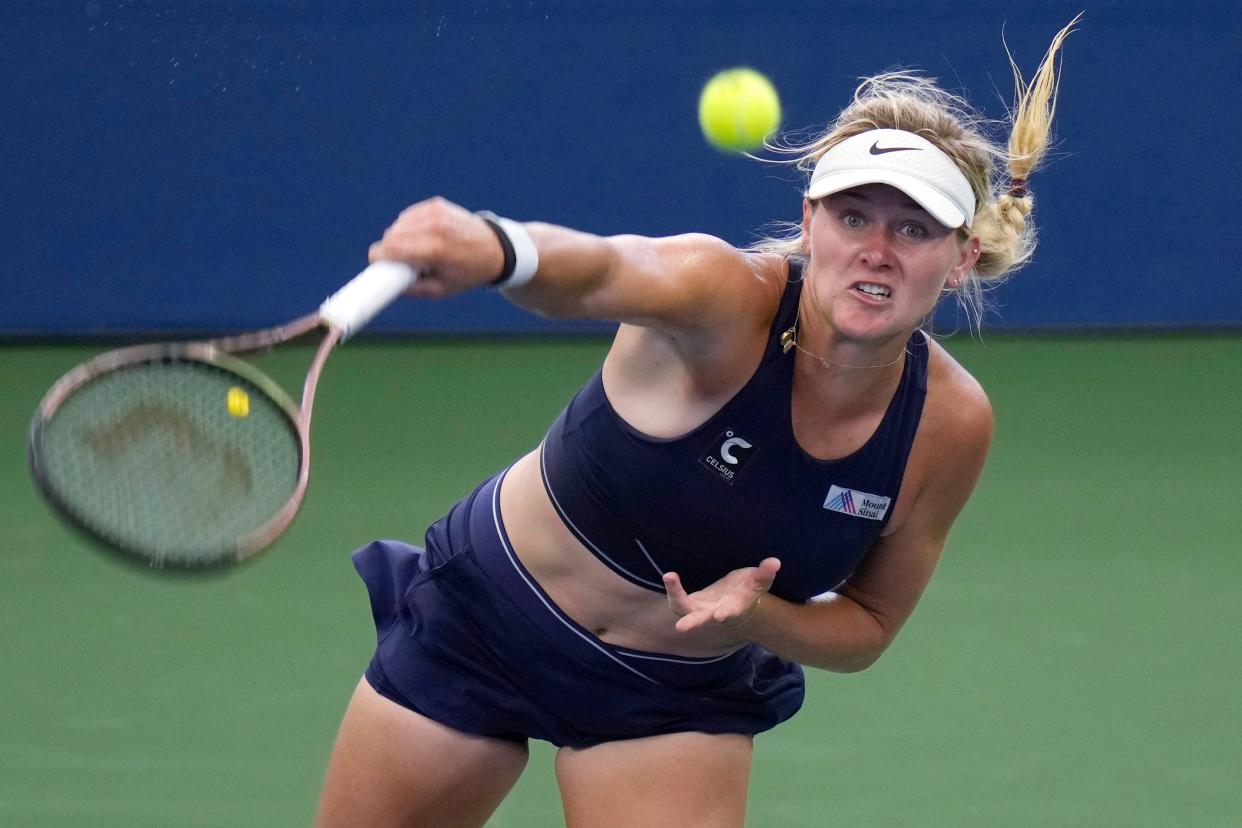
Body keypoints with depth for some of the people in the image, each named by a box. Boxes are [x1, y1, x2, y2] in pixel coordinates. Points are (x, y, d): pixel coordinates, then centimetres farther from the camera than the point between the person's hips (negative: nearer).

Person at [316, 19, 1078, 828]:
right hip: (484, 608, -2)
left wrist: (753, 615, -26)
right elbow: (602, 270, -55)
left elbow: (867, 626, -4)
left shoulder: (951, 424, -19)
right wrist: (496, 248, -78)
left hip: (685, 696, 2)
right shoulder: (730, 299, -31)